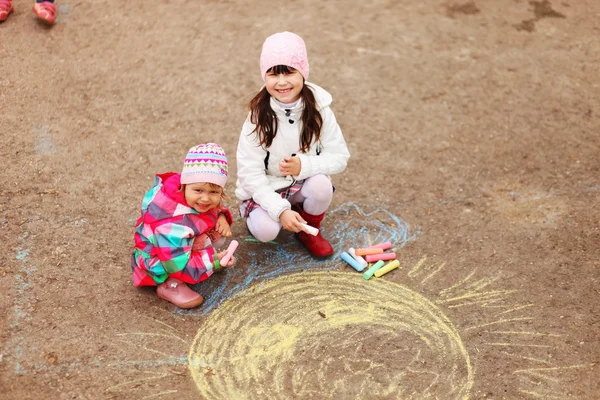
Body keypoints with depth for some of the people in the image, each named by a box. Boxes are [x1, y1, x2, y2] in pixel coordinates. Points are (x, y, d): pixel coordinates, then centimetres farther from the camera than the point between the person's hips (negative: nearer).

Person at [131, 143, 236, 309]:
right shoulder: (173, 224, -41)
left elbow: (216, 208, 6)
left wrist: (222, 218, -17)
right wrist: (214, 261, -28)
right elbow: (178, 263, -35)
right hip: (157, 259, -9)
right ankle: (170, 284, -16)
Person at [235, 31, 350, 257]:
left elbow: (340, 158, -9)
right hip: (265, 190, -2)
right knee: (266, 230, -28)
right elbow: (250, 173, -18)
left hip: (304, 185, 2)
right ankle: (257, 215, 11)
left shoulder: (318, 109, -13)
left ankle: (309, 230, 2)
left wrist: (304, 166, -28)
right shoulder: (258, 116, -18)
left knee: (321, 185, -30)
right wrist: (280, 210, -29)